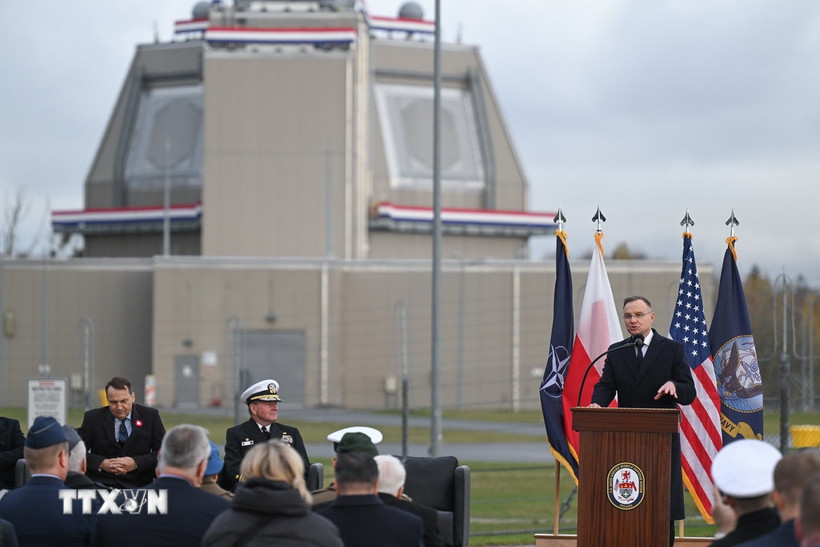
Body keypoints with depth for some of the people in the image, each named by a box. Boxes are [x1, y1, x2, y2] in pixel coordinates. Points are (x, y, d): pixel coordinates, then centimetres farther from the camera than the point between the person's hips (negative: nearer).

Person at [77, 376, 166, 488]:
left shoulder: (150, 416, 8)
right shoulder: (93, 417, 9)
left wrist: (136, 463, -11)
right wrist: (101, 463, -13)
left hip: (138, 485, 1)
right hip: (101, 484, 0)